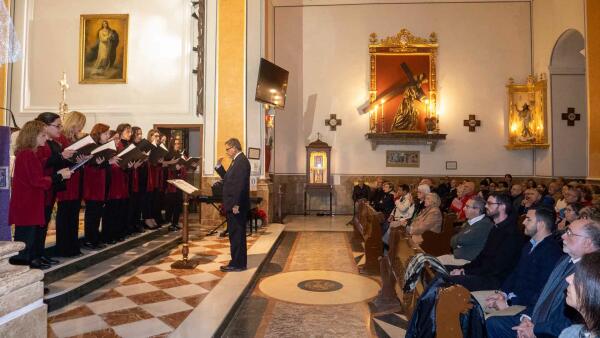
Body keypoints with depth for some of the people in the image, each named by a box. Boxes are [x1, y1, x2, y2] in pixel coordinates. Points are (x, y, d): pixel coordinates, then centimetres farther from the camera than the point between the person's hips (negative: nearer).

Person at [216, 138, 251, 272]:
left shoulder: (242, 161, -16)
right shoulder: (236, 161, 16)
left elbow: (240, 184, -23)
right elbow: (228, 178, 21)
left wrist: (236, 204, -25)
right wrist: (219, 166, 10)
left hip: (237, 205, -10)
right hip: (233, 205, 10)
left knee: (237, 235, -3)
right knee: (235, 235, 15)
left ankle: (238, 264, 5)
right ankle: (238, 262, 24)